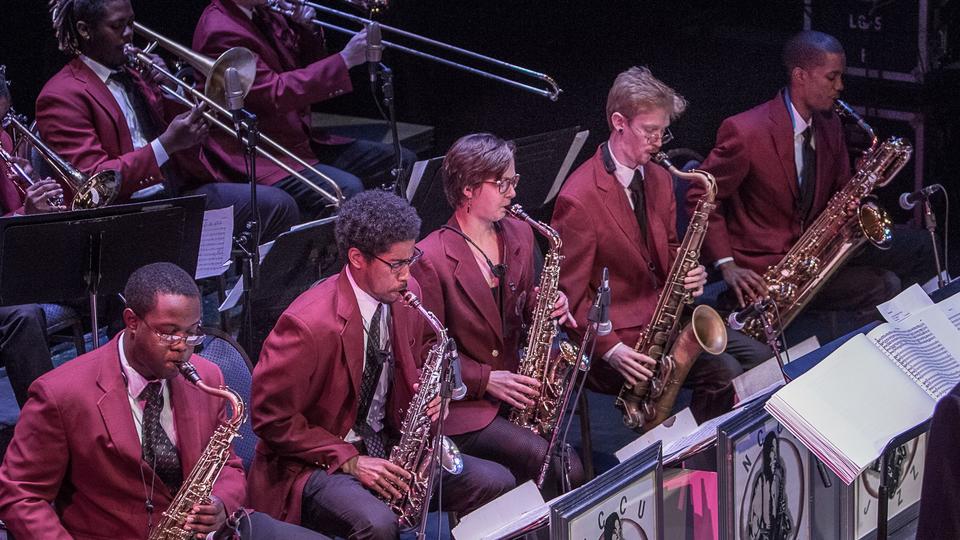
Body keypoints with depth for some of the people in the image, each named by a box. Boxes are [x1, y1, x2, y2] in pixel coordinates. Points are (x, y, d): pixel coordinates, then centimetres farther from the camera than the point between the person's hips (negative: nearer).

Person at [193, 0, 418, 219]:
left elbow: (308, 67, 19)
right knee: (346, 190, -32)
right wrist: (344, 60, -25)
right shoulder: (220, 31, -17)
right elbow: (275, 95, -24)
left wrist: (308, 29, -2)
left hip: (299, 141, 10)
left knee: (403, 162, 3)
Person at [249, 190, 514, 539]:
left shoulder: (406, 294, 1)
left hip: (389, 448, 7)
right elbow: (271, 418, -16)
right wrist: (349, 460, -19)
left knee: (497, 484, -7)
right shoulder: (307, 325, -23)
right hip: (314, 466, -7)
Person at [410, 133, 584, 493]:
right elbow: (428, 352, -9)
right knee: (549, 461, -26)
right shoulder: (431, 258, -13)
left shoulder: (519, 235, 8)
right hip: (459, 403, -6)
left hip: (514, 392, 6)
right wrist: (486, 379, -17)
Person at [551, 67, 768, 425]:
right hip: (617, 336, -8)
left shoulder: (659, 179, 9)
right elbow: (570, 295, -15)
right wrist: (611, 350, -26)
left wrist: (688, 273, -2)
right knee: (723, 374, -24)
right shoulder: (578, 199, -17)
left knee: (759, 359, -7)